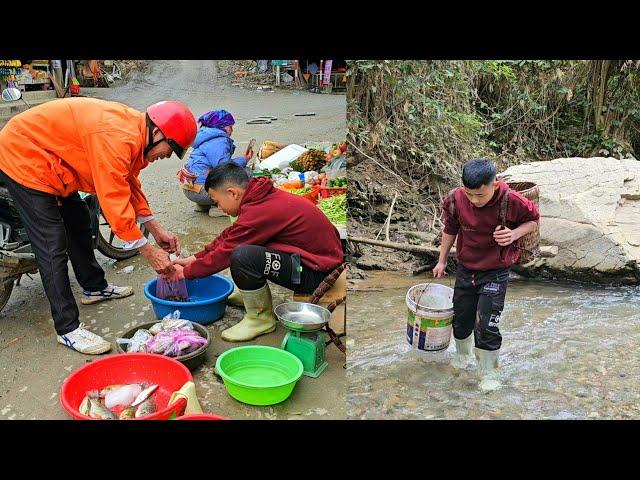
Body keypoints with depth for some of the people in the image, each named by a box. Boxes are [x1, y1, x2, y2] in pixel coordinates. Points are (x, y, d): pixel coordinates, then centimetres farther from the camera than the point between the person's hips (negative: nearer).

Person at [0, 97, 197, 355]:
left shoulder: (135, 130, 0)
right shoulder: (116, 139, -31)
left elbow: (130, 184, 10)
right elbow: (114, 200, -31)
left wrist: (156, 230, 6)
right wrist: (148, 251, -25)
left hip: (46, 156, 10)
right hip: (22, 156, -10)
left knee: (79, 222, 20)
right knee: (53, 247, -11)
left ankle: (94, 287, 38)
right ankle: (68, 328, -4)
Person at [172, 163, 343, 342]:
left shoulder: (261, 213, -24)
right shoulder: (262, 198, 5)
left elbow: (224, 254, -15)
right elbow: (228, 236, 14)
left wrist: (186, 272, -2)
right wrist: (194, 258, 12)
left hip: (316, 273, -10)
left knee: (242, 257, -28)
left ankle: (261, 318, -6)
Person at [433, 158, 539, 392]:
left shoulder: (512, 202, -23)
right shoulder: (456, 199, -15)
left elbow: (534, 220, -3)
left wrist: (514, 234, -23)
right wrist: (442, 261, 11)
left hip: (495, 273, -3)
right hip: (465, 269, 3)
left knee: (486, 325, -6)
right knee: (461, 318, 15)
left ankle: (488, 372, 17)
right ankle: (462, 353, 46)